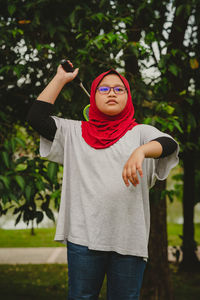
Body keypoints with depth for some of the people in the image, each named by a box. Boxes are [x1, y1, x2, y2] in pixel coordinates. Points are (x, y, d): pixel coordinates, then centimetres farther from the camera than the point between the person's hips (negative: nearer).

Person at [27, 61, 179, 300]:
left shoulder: (140, 132, 8)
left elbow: (169, 144, -11)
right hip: (84, 236, 1)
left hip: (128, 238, 0)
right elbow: (36, 117, 3)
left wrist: (141, 151, -33)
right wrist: (61, 78, 9)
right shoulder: (74, 132, 12)